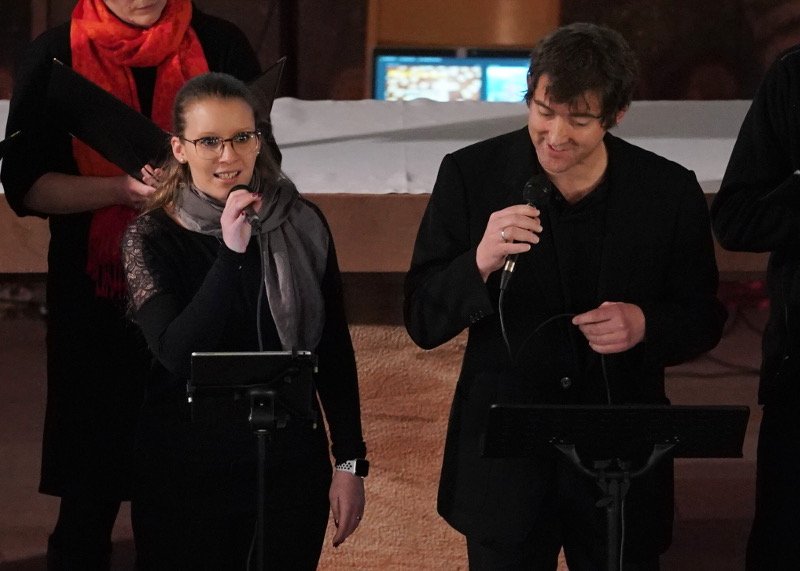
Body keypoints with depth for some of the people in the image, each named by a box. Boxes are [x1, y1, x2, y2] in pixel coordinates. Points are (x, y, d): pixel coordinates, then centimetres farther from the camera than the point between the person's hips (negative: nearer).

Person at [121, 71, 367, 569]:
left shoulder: (302, 224, 0)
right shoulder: (152, 238, -5)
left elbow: (335, 352, 6)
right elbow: (177, 354, -18)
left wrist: (350, 461, 4)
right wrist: (231, 252, -24)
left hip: (291, 464, 2)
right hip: (186, 468, -2)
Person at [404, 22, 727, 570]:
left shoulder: (671, 192, -4)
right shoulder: (470, 175, -6)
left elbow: (704, 320, 6)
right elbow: (423, 323, -6)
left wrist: (645, 324, -16)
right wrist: (479, 264, -26)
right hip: (503, 458, 0)